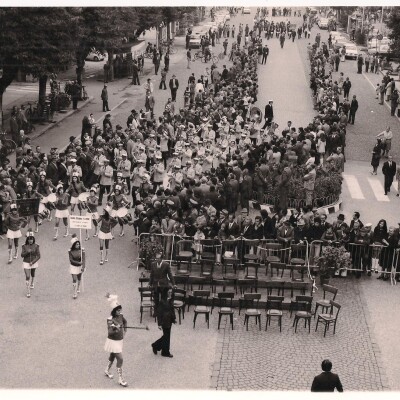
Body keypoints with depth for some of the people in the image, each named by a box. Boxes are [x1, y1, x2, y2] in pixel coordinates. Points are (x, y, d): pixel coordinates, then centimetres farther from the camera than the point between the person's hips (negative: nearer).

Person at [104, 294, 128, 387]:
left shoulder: (120, 316, -5)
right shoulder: (110, 319, -26)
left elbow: (125, 322, 17)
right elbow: (109, 332, -32)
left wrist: (124, 330, 9)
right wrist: (115, 329, -49)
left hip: (120, 340, 7)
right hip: (113, 341, -7)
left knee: (113, 356, 26)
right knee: (120, 359, -9)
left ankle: (107, 371, 49)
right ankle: (120, 379, 0)